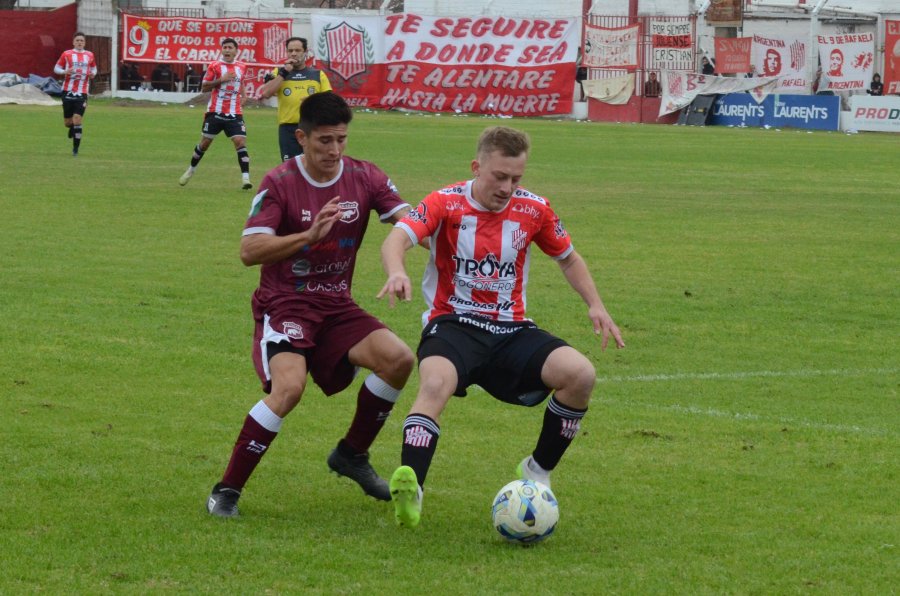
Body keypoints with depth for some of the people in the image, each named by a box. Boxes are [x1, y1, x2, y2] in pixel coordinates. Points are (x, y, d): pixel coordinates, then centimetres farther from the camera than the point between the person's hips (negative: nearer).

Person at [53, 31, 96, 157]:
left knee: (77, 120, -10)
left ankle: (75, 149, 0)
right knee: (67, 122, 5)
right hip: (68, 92, 0)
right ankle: (72, 127, 43)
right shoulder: (66, 54, 3)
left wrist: (93, 73, -1)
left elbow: (94, 68, 22)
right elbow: (56, 68, 7)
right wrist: (65, 72, -13)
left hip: (82, 93, 0)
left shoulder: (89, 55, 8)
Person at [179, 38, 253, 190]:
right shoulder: (215, 66, -4)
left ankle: (245, 178, -18)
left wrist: (242, 95, 12)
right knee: (205, 142, 9)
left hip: (234, 114, 2)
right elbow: (204, 88, -7)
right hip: (215, 113, -2)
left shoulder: (242, 67, 8)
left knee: (241, 142, -14)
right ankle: (190, 170, 31)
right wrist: (221, 80, -18)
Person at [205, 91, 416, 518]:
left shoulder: (364, 178, 2)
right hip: (284, 305, -5)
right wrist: (309, 235, -31)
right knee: (289, 386, -30)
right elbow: (249, 251, -19)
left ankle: (352, 455, 9)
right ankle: (227, 491, -17)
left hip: (336, 306, 5)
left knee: (399, 359, -16)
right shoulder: (279, 183, -10)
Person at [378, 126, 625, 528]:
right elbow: (396, 240, -22)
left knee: (580, 374, -20)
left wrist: (595, 306, 6)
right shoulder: (446, 204, -6)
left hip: (510, 329, 4)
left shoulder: (533, 210, 4)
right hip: (453, 324, -4)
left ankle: (537, 473, 0)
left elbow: (568, 258, 22)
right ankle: (409, 489, -46)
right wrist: (397, 273, -46)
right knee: (435, 384, -37)